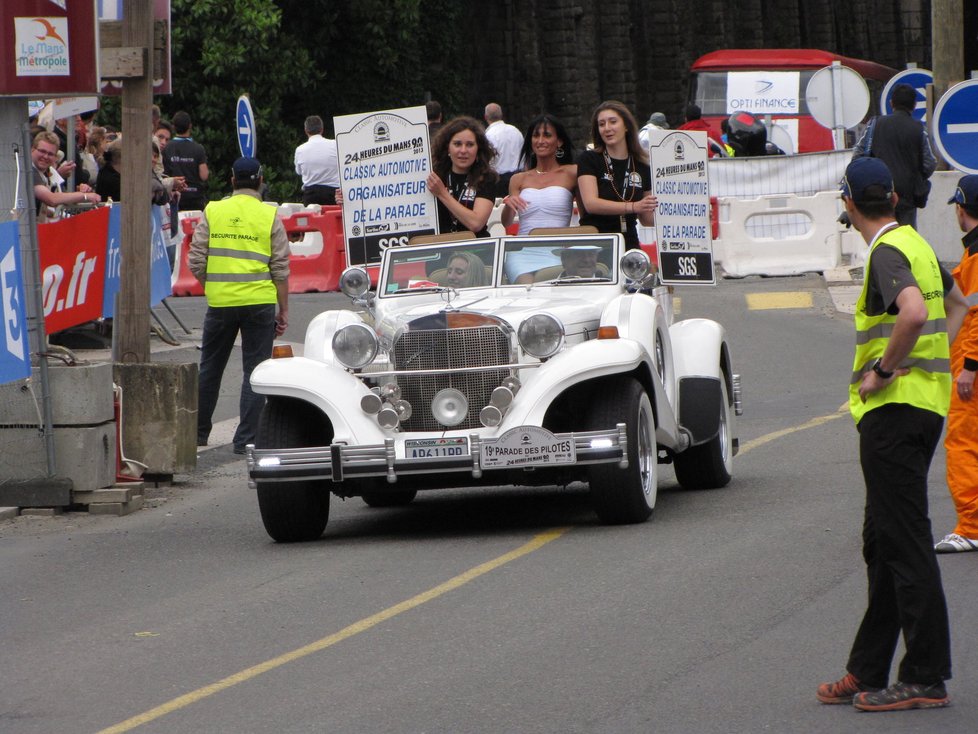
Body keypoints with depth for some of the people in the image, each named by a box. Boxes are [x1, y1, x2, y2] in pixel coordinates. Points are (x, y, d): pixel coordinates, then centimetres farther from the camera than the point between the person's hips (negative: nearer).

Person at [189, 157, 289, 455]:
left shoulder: (212, 212, 2)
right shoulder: (270, 217, -1)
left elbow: (196, 262, 1)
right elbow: (281, 268, -2)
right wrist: (283, 310, 5)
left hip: (220, 302, 2)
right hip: (260, 302, -2)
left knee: (210, 368, 15)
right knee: (255, 370, 3)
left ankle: (198, 432, 24)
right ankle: (246, 439, -1)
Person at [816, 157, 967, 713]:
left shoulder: (887, 253, -15)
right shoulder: (917, 245, 16)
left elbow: (913, 314, -33)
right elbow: (956, 304, 32)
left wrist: (883, 370, -20)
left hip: (895, 407, -10)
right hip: (926, 401, 10)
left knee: (905, 543, -8)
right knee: (883, 542, 15)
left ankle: (927, 678, -7)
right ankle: (868, 672, 20)